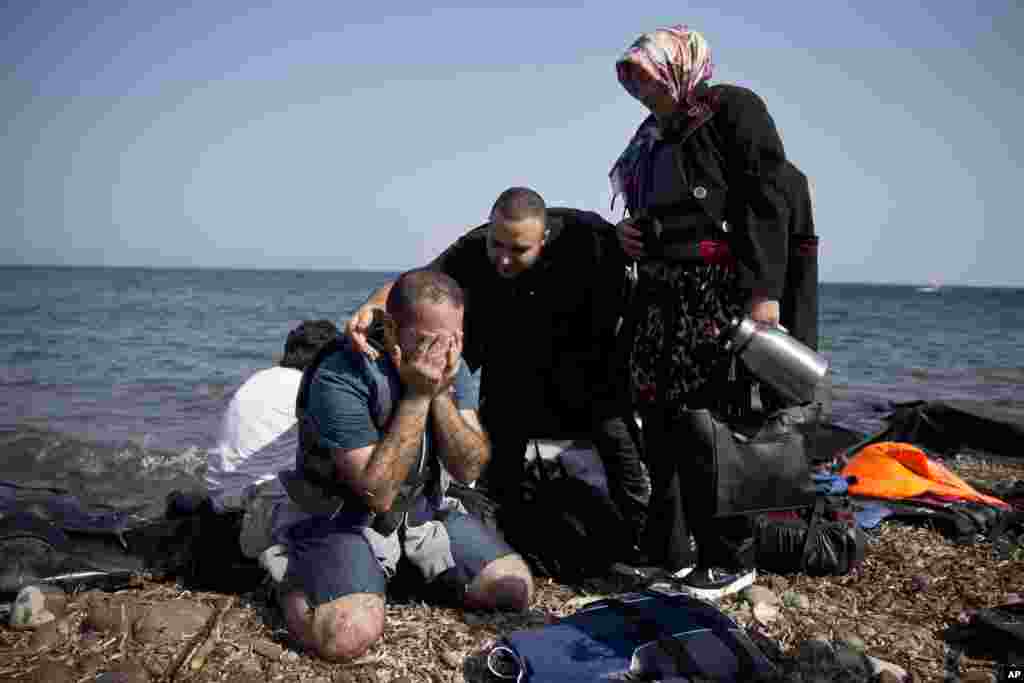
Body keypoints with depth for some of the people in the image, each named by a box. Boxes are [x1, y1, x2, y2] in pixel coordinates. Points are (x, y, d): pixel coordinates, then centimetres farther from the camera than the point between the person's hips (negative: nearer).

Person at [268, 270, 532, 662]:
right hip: (345, 517, -6)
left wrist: (439, 395, -26)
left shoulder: (452, 366, -6)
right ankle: (291, 578, 3)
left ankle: (409, 567, 18)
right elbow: (378, 492, -27)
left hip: (423, 509, 6)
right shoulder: (341, 377, -26)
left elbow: (469, 469, -10)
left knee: (515, 588, -4)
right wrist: (417, 396, -31)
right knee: (348, 636, -30)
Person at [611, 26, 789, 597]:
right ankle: (670, 553, 20)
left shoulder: (733, 109, -2)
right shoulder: (655, 138, 23)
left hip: (718, 295, -8)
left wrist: (764, 290, -20)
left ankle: (730, 560, 6)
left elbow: (767, 201, -12)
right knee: (661, 425, 9)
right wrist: (631, 232, 9)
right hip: (661, 296, 8)